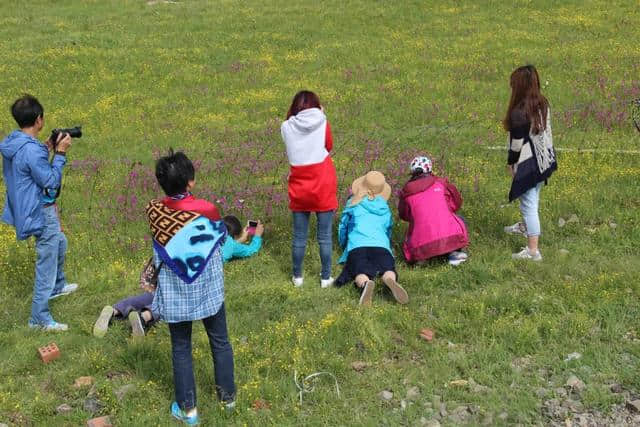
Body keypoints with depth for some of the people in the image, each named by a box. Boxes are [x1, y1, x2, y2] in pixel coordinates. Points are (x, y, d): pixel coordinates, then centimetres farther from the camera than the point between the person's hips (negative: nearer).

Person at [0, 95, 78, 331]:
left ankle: (57, 286, 51)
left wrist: (47, 150, 6)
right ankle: (40, 318, 10)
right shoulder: (31, 150, -29)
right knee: (47, 263, 1)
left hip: (27, 208, 10)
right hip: (41, 212, -10)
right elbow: (51, 183, -22)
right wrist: (60, 154, -16)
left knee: (59, 242, 32)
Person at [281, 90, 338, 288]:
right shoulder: (322, 123, -8)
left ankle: (297, 277, 22)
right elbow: (329, 147, 6)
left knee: (299, 237, 13)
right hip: (323, 188, -1)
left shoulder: (287, 127, -5)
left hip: (299, 189, 2)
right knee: (325, 237, 8)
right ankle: (326, 277, 15)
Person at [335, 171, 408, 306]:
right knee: (388, 270, -18)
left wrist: (344, 247, 44)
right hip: (381, 246, 2)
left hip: (357, 246, -2)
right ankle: (390, 281, -54)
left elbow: (342, 228, 26)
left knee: (360, 274, -23)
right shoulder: (385, 208, 26)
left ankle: (365, 284, -59)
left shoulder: (353, 203, 20)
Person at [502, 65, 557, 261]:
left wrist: (511, 163, -3)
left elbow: (517, 143, -18)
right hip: (543, 160, 8)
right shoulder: (543, 103, -1)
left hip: (528, 164, -8)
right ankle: (527, 226, 52)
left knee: (529, 204, -1)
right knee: (532, 198, 29)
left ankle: (533, 250, 3)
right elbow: (546, 131, 10)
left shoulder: (519, 112, -25)